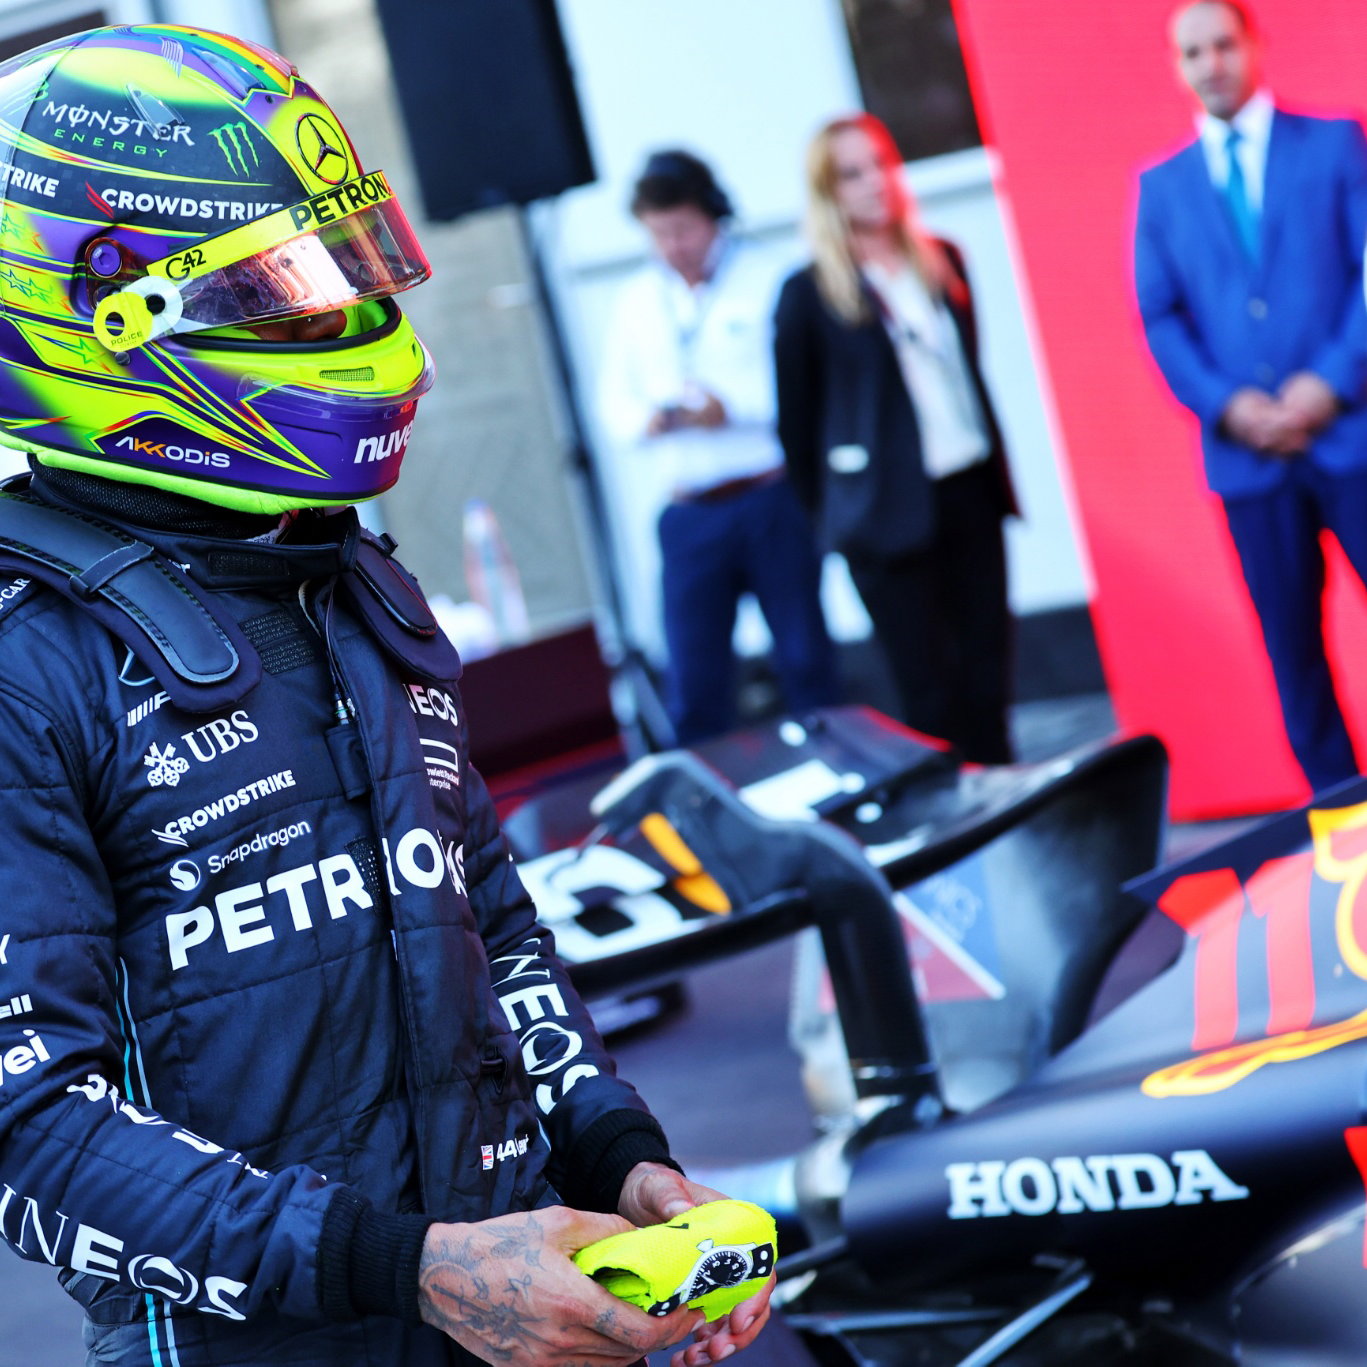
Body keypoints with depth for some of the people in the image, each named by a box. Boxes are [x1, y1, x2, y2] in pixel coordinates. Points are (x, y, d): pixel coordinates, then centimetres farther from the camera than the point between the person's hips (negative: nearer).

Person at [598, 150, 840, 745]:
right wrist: (648, 420, -9)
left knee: (806, 662, 4)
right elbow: (615, 401, 13)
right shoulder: (637, 300, 15)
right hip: (690, 514, 4)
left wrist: (734, 410, -20)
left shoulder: (763, 280, -2)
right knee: (693, 685, 3)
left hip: (771, 500, -4)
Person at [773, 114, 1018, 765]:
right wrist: (835, 515, 2)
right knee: (932, 694, 0)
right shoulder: (808, 295, -7)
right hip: (894, 512, -5)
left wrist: (996, 477, 12)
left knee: (986, 676, 7)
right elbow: (796, 424, -1)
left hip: (971, 493, 5)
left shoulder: (943, 262, 9)